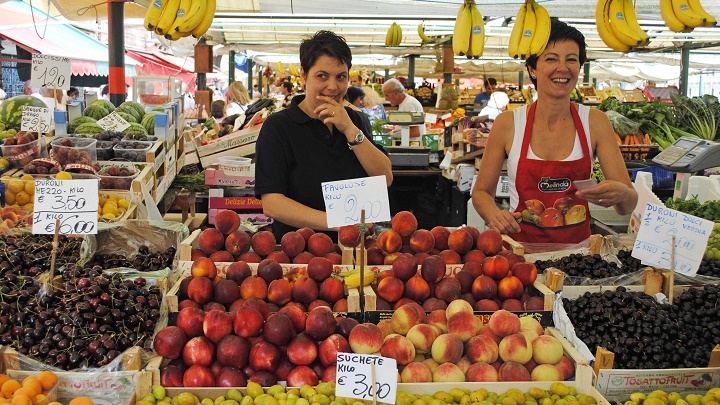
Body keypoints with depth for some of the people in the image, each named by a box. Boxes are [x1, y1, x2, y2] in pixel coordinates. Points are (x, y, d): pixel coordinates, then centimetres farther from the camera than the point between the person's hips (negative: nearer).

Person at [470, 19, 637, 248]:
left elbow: (629, 205, 1)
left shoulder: (595, 123, 1)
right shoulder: (508, 124, -2)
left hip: (577, 248, 2)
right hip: (522, 248, -2)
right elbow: (481, 192, 7)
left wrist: (621, 195, -21)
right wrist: (494, 214, -13)